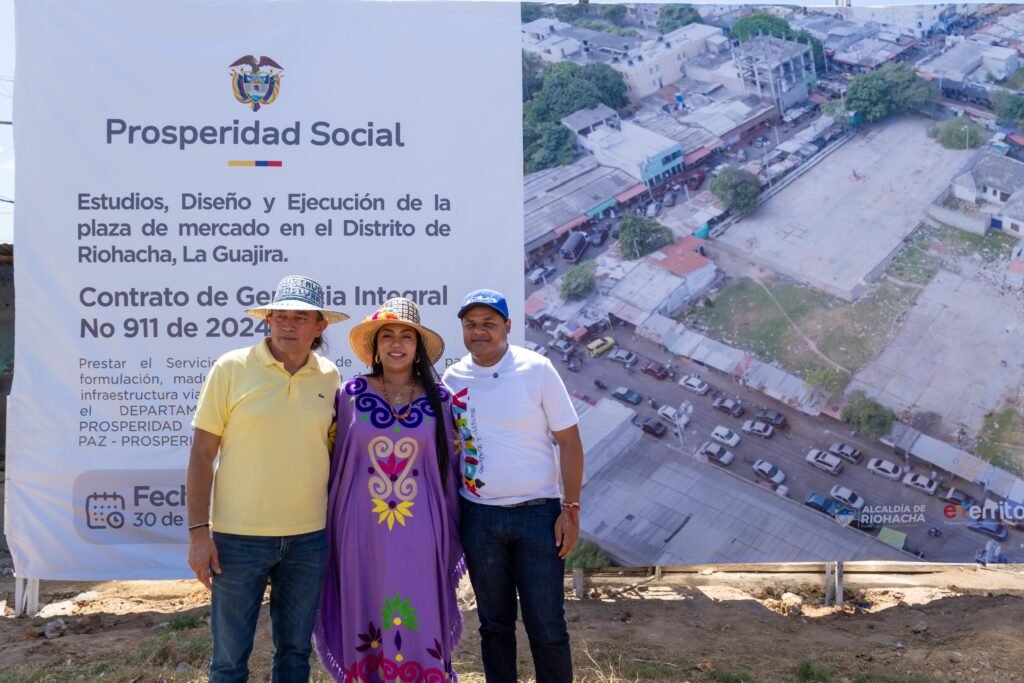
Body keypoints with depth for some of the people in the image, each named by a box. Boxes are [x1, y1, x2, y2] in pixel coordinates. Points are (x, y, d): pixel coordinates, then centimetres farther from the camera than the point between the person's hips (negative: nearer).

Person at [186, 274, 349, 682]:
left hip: (308, 538, 3)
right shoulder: (232, 368, -7)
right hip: (238, 537, -3)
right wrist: (199, 531, -9)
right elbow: (201, 454, -5)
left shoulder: (329, 377, 3)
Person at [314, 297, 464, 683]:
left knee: (421, 622, 4)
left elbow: (451, 464, 8)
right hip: (364, 531, 0)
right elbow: (336, 462, 6)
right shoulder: (352, 394, 1)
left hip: (420, 533, 0)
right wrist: (332, 528, 6)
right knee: (367, 622, 7)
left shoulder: (438, 398, 2)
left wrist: (453, 531, 8)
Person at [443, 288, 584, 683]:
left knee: (547, 627, 2)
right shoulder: (453, 378, 2)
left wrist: (570, 509, -9)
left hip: (538, 513, -2)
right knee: (495, 624, 13)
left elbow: (569, 441, -5)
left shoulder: (536, 369, -6)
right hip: (478, 517, 3)